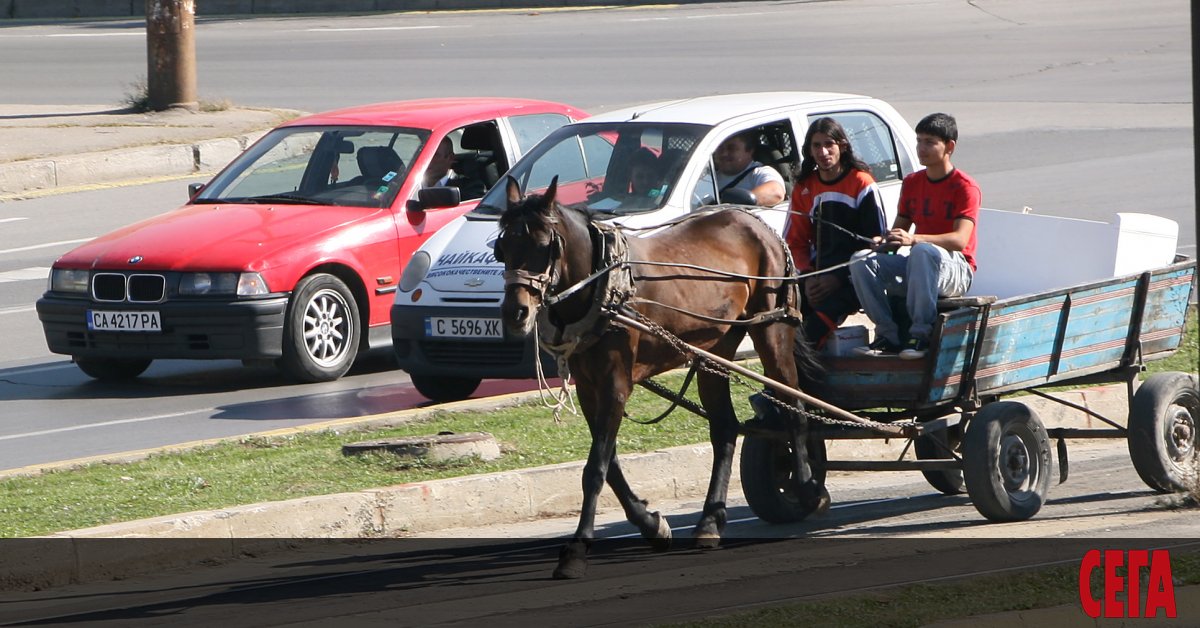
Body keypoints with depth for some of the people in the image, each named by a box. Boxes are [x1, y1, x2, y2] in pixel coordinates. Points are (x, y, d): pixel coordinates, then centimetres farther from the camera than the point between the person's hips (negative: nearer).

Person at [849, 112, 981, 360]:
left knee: (923, 252, -40)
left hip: (955, 270, -6)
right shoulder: (912, 183, 12)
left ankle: (921, 335, -37)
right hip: (916, 269, 6)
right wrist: (884, 242, -13)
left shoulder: (965, 187, -9)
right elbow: (899, 229, 13)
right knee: (861, 260, -18)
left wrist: (914, 240, -37)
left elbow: (960, 239, -22)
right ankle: (888, 335, -20)